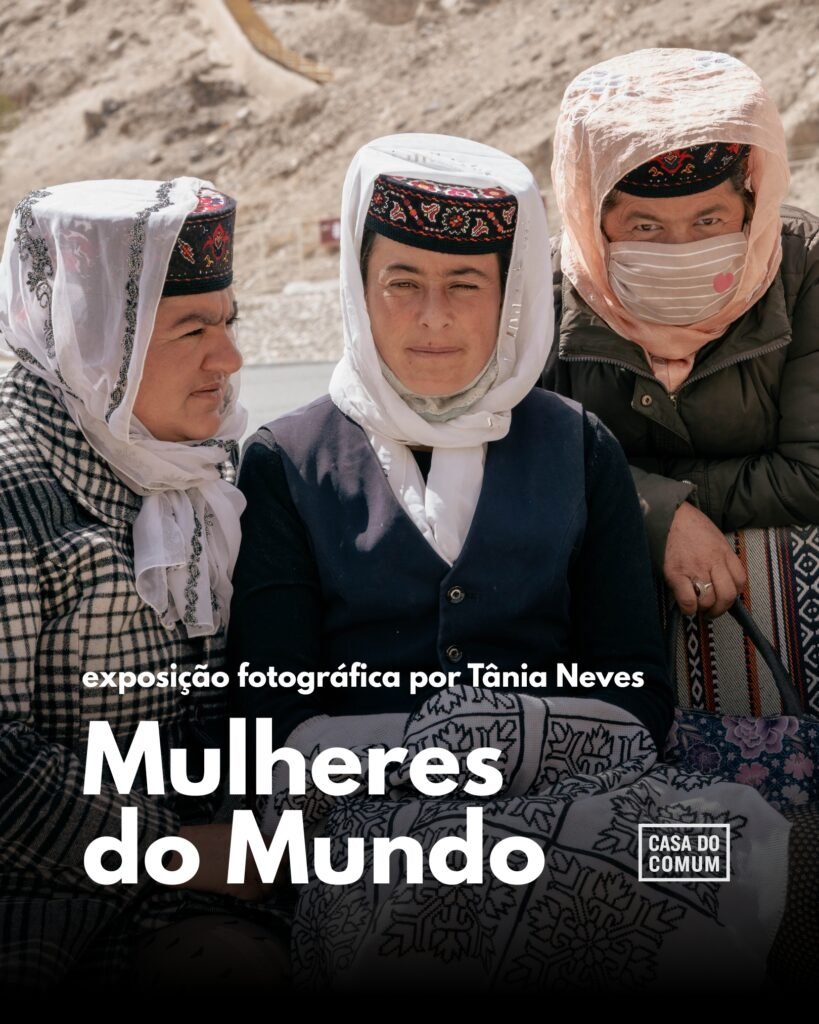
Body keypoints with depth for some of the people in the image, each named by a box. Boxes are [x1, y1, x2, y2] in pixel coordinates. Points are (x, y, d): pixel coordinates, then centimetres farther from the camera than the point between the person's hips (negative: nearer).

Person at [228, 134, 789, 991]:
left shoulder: (578, 451, 15)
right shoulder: (285, 463, 10)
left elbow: (638, 698, 9)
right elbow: (275, 715, 3)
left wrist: (517, 730, -11)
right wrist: (429, 744, -14)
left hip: (570, 791, 2)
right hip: (370, 801, -2)